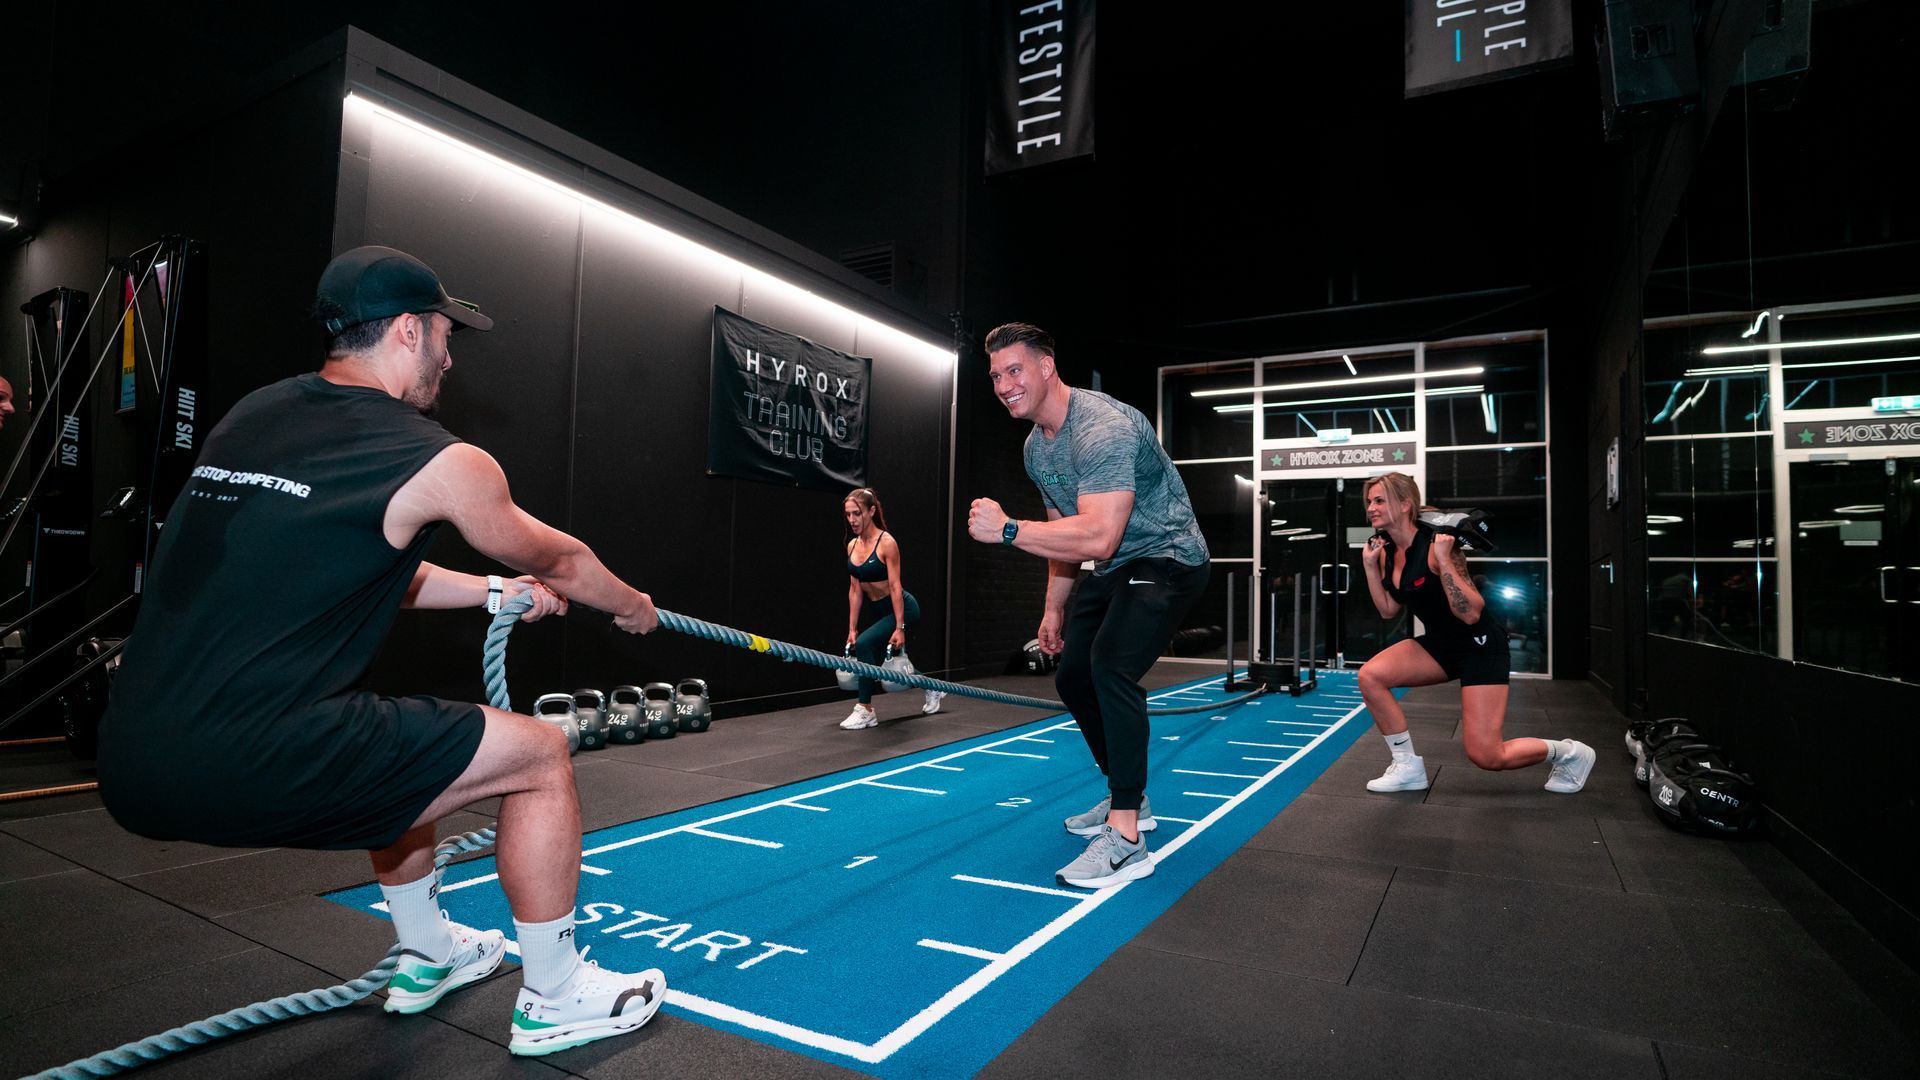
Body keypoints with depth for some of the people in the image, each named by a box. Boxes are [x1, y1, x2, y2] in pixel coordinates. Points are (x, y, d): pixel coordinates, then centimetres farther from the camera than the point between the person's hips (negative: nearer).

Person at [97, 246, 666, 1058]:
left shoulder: (252, 415, 14)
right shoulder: (436, 462, -8)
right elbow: (559, 560, 8)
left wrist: (492, 591, 30)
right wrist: (634, 607, 28)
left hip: (132, 760, 9)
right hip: (238, 766, -9)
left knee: (398, 745, 32)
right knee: (539, 755, 3)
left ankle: (428, 957, 45)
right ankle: (553, 1000, 19)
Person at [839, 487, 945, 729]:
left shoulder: (887, 543, -20)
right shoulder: (852, 546, 0)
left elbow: (895, 586, -22)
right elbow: (855, 590, 3)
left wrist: (899, 628, -24)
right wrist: (852, 628, 2)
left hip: (902, 608, -8)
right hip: (877, 610, 8)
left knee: (864, 644, -26)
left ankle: (866, 710, -14)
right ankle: (933, 689, 44)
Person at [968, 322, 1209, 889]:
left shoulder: (1103, 427, -28)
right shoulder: (1036, 446, 3)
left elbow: (1097, 537, -39)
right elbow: (1064, 533, 14)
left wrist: (1006, 529, -34)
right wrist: (1054, 607, 14)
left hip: (1166, 560, -10)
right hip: (1112, 568, 10)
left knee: (1110, 665, -29)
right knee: (1072, 677, 12)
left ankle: (1125, 841, -22)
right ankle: (1128, 800, 30)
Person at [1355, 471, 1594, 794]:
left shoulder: (1435, 545, -24)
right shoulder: (1386, 551, -1)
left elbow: (1471, 614, -28)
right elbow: (1388, 610, 6)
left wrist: (1444, 560, -34)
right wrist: (1369, 566, -4)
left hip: (1479, 645, -7)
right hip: (1439, 644, 7)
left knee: (1487, 756, -8)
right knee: (1370, 676, -15)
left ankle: (1570, 753, 23)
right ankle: (1408, 768, 0)